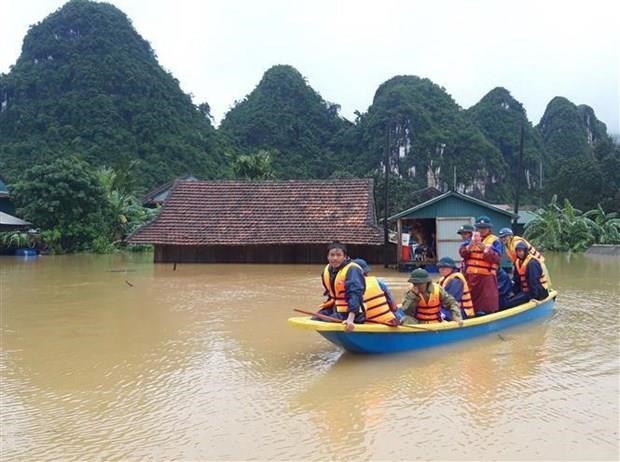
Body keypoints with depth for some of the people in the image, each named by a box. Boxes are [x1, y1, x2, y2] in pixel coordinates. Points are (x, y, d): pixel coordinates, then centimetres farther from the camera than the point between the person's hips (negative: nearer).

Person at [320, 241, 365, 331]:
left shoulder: (352, 271, -20)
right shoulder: (327, 270, 6)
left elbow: (355, 295, -30)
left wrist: (350, 319, -38)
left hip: (351, 313, -9)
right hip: (336, 310, 9)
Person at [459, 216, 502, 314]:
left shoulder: (494, 240, 0)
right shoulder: (472, 239, 12)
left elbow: (496, 258, -11)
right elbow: (462, 253, 2)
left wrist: (485, 249, -21)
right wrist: (469, 247, -17)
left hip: (486, 276, -4)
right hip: (471, 275, 4)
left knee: (487, 301, -7)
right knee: (471, 297, 14)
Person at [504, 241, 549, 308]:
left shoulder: (532, 263, -21)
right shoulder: (518, 262, 8)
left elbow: (534, 282, -24)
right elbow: (515, 280, 10)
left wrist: (533, 297, -26)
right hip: (525, 290, 10)